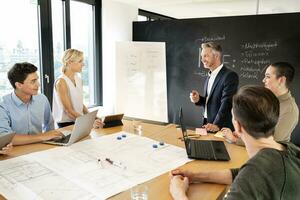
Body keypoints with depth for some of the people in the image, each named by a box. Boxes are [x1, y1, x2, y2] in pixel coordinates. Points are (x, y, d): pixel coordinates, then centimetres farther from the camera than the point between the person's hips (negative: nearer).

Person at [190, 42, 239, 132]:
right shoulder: (210, 76, 12)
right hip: (207, 125, 7)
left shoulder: (230, 76, -14)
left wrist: (217, 124, -31)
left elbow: (226, 103, -22)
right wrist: (198, 99, -3)